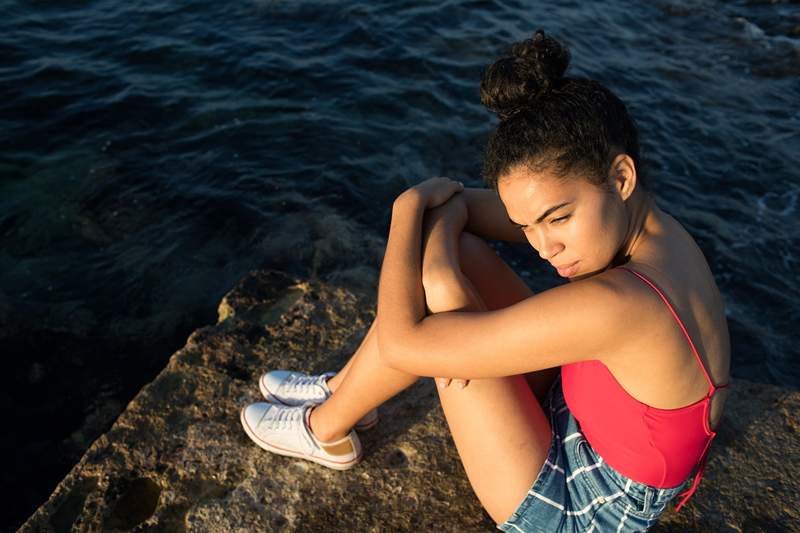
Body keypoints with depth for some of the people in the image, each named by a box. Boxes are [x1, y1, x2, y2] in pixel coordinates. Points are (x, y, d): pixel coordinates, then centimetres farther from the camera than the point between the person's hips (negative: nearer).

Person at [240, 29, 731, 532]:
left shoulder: (616, 304, -38)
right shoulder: (642, 220, -12)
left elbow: (401, 343, -33)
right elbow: (458, 201, -4)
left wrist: (409, 208, -20)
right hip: (577, 418, 8)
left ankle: (326, 430, 7)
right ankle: (343, 388, 17)